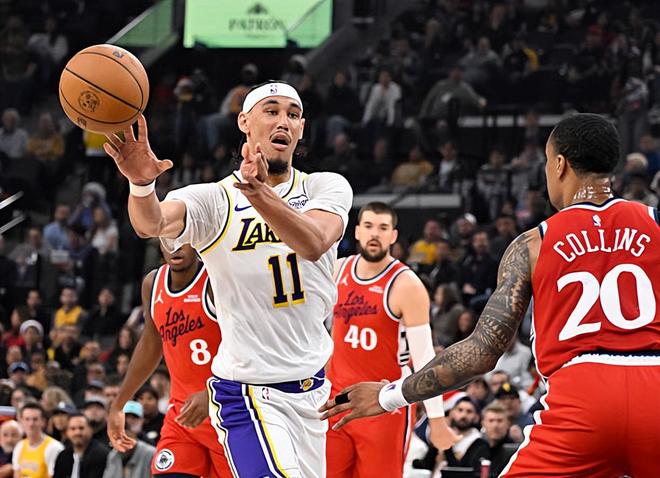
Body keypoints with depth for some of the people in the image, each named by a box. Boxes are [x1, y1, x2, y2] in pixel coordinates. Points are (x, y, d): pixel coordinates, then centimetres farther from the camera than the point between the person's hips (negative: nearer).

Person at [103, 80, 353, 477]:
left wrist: (260, 193, -42)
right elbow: (152, 223, -28)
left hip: (312, 390, 5)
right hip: (249, 395, -5)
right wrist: (142, 184, -52)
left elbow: (314, 243, -23)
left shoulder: (327, 188, 0)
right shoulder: (214, 200, -7)